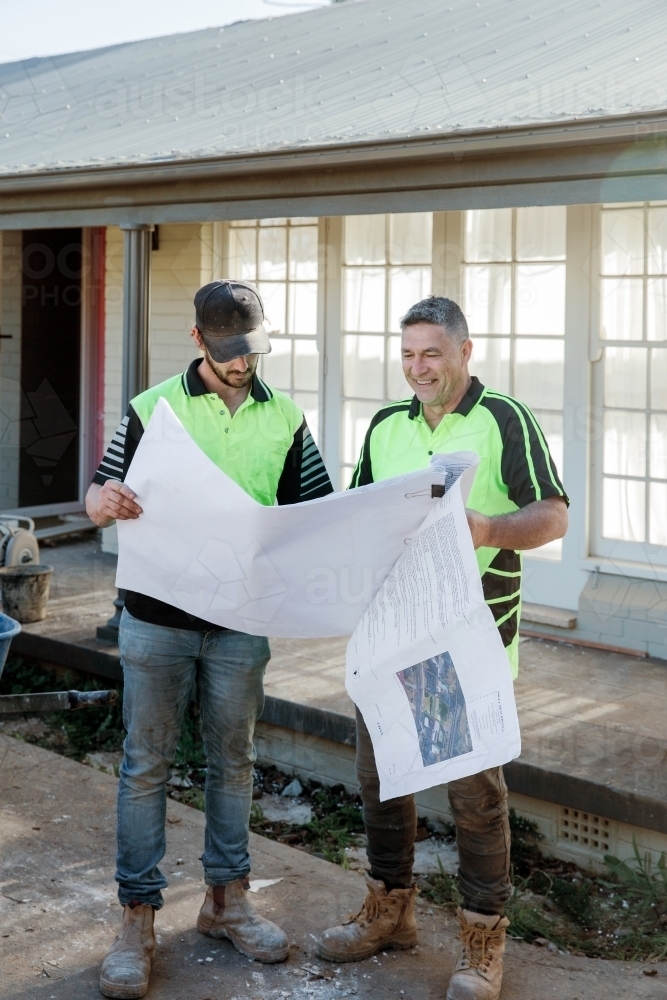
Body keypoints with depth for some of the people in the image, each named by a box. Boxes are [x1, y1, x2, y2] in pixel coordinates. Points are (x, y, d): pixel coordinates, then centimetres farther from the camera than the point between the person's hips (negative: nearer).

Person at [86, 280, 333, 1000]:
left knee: (232, 760, 13)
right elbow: (99, 499, -1)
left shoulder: (285, 418, 5)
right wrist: (105, 501, -24)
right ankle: (137, 918, 12)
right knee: (146, 765, 3)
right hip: (157, 617, -2)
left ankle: (226, 899, 28)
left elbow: (314, 509, 7)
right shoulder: (152, 409, -2)